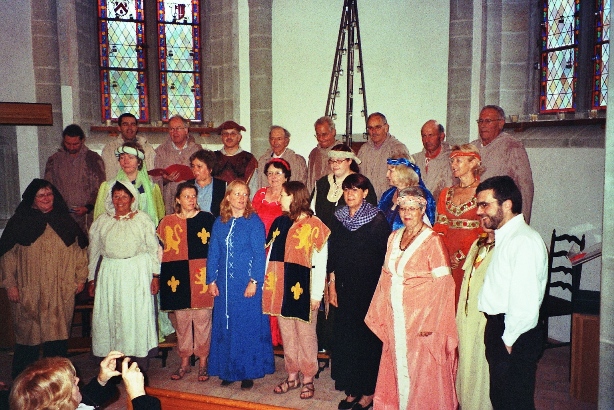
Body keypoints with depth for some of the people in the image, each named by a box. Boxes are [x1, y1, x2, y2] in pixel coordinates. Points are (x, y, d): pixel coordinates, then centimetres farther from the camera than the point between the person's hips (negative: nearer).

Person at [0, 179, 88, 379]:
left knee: (58, 333, 5)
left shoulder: (65, 221, 9)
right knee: (28, 333, 3)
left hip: (61, 291, 2)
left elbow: (79, 250, 12)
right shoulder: (19, 222, 1)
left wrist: (80, 278, 8)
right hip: (29, 291, -2)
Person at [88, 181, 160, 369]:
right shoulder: (102, 221, 8)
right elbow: (94, 251, 12)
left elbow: (153, 249, 1)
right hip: (110, 274, 3)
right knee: (109, 317, 1)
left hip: (137, 273, -2)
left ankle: (141, 371, 9)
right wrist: (92, 279, 11)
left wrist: (155, 276, -3)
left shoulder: (143, 219, 1)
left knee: (138, 316, -1)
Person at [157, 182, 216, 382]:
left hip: (201, 277, -2)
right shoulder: (167, 222, 8)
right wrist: (158, 276, 4)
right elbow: (161, 251, 10)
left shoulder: (207, 219, 2)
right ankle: (184, 362, 23)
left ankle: (203, 363, 16)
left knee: (202, 320, 3)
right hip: (178, 277, 2)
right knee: (182, 321, 9)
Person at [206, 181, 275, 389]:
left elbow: (259, 254, -9)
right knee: (225, 326, 10)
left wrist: (254, 281, -15)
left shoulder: (254, 221, -5)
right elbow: (213, 253, 9)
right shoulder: (219, 223, 7)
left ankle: (248, 372, 15)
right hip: (224, 284, 4)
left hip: (247, 284, -4)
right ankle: (227, 370, 23)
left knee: (248, 326, 3)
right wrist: (211, 280, 3)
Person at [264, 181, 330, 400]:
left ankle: (308, 378, 20)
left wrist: (316, 293, -12)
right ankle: (292, 376, 27)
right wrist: (267, 284, 6)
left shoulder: (314, 226, -8)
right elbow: (271, 255, 11)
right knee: (287, 334, 13)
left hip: (303, 288, -5)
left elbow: (320, 262, -10)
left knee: (306, 334, 6)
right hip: (282, 288, 5)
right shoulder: (279, 223, 8)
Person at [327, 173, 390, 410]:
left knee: (368, 337, 4)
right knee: (345, 337, 8)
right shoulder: (339, 218, 7)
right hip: (345, 287, 5)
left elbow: (385, 256, -9)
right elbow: (332, 254, 9)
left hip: (369, 288, -5)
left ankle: (368, 391, 18)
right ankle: (351, 389, 22)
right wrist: (332, 285, 7)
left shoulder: (377, 220, -8)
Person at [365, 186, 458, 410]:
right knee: (398, 364, 14)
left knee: (421, 369, 5)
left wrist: (430, 322, -17)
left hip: (421, 317, -5)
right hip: (395, 317, 6)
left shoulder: (432, 241, -11)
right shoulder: (394, 237, 8)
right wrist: (381, 312, 8)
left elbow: (442, 284, -14)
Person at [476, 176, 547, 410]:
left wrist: (509, 341, -15)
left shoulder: (524, 241, -21)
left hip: (515, 340, -9)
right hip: (501, 330, 9)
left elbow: (525, 303, -25)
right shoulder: (504, 237, 12)